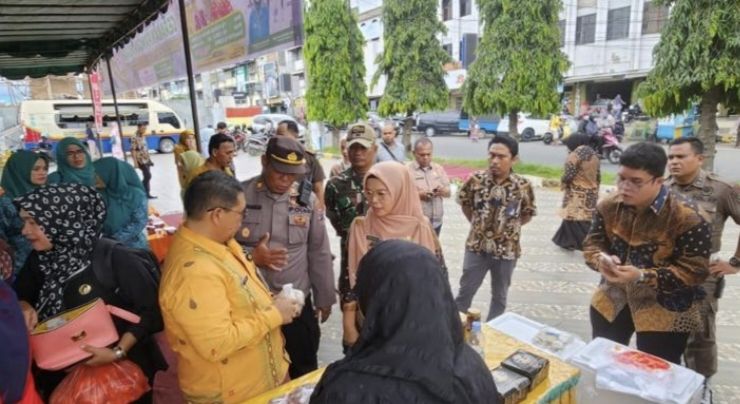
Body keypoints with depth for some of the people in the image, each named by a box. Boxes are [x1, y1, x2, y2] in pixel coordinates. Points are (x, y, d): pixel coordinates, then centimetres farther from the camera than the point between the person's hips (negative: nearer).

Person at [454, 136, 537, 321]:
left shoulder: (523, 186, -12)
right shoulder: (476, 179, -11)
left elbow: (528, 213, 5)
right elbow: (464, 202, 7)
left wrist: (511, 227, 0)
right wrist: (476, 223, 6)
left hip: (507, 250, 0)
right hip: (476, 246, 0)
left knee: (499, 296, 17)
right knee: (465, 291, 11)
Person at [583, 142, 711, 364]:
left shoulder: (687, 219, -22)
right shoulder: (608, 206, -6)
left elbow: (695, 271, -19)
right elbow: (592, 243, 2)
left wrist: (642, 277, -31)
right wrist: (602, 260, -22)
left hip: (664, 310, -5)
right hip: (612, 298, 5)